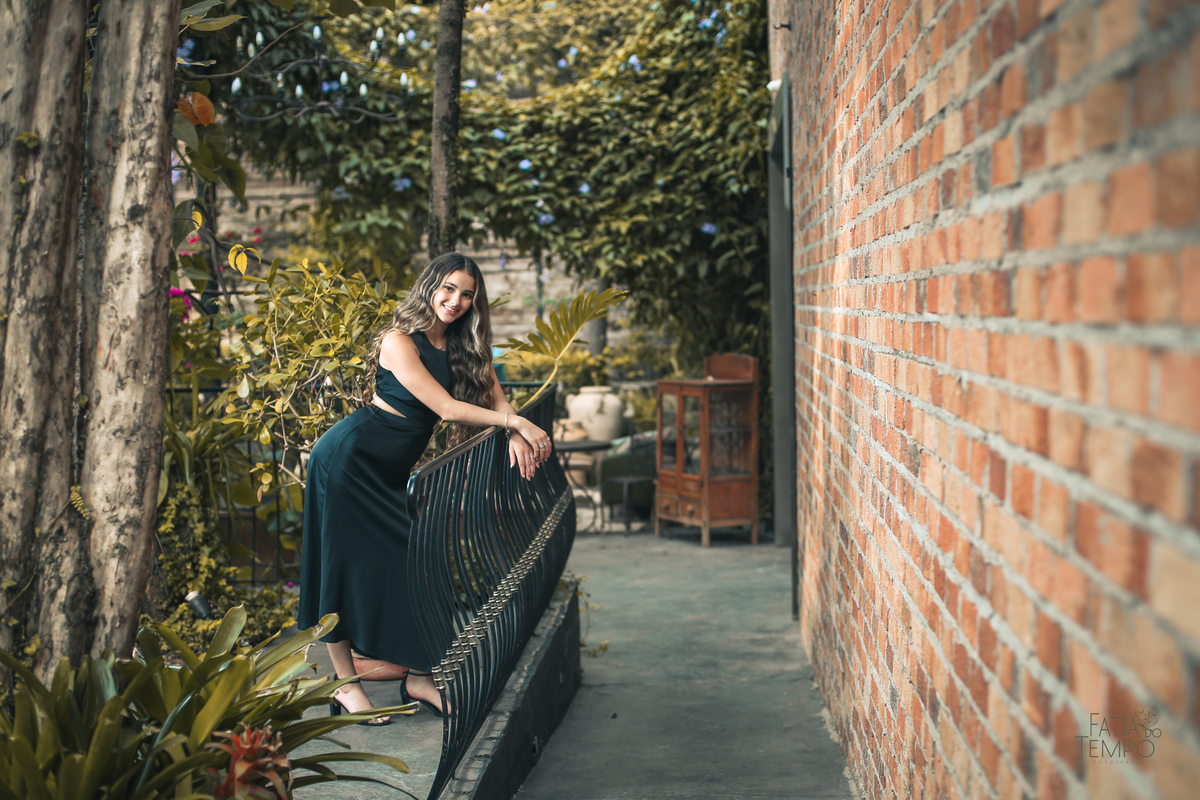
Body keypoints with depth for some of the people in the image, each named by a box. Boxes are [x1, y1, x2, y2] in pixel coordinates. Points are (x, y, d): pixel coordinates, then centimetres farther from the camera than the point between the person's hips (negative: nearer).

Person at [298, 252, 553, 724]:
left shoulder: (463, 348, 4)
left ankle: (417, 677, 9)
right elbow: (445, 407, -23)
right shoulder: (400, 342, -19)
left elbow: (494, 397, 1)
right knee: (347, 565, -1)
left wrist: (515, 436, -20)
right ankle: (344, 684, 9)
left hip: (393, 470, 7)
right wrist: (516, 423, -22)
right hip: (350, 459, -7)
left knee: (413, 559, 0)